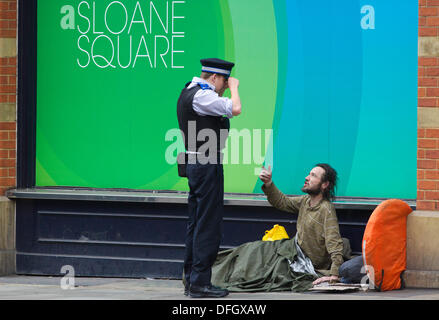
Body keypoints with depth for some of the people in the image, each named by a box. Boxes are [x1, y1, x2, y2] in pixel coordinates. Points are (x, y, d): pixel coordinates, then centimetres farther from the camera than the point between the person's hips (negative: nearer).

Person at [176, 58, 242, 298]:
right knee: (208, 224, -8)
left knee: (196, 222, 14)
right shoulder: (201, 95, -15)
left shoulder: (189, 92, 17)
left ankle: (190, 278, 19)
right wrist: (233, 87, -7)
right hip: (207, 163, -11)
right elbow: (235, 109, -23)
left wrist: (226, 89, 17)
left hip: (195, 164, 11)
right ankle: (200, 282, -8)